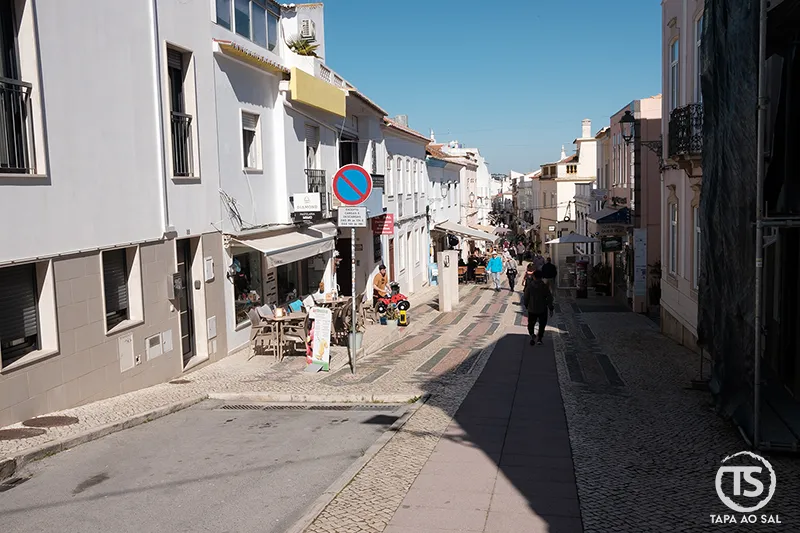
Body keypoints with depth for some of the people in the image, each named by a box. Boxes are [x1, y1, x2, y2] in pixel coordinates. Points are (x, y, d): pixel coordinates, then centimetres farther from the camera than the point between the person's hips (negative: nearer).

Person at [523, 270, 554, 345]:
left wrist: (526, 305, 14)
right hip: (542, 309, 0)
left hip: (532, 309, 0)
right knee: (542, 324, 17)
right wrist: (550, 309, 3)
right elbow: (549, 298, -6)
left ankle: (532, 334, -11)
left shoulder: (529, 286, -9)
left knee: (531, 324, 14)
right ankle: (539, 339, 16)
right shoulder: (545, 286, -9)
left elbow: (525, 297, -3)